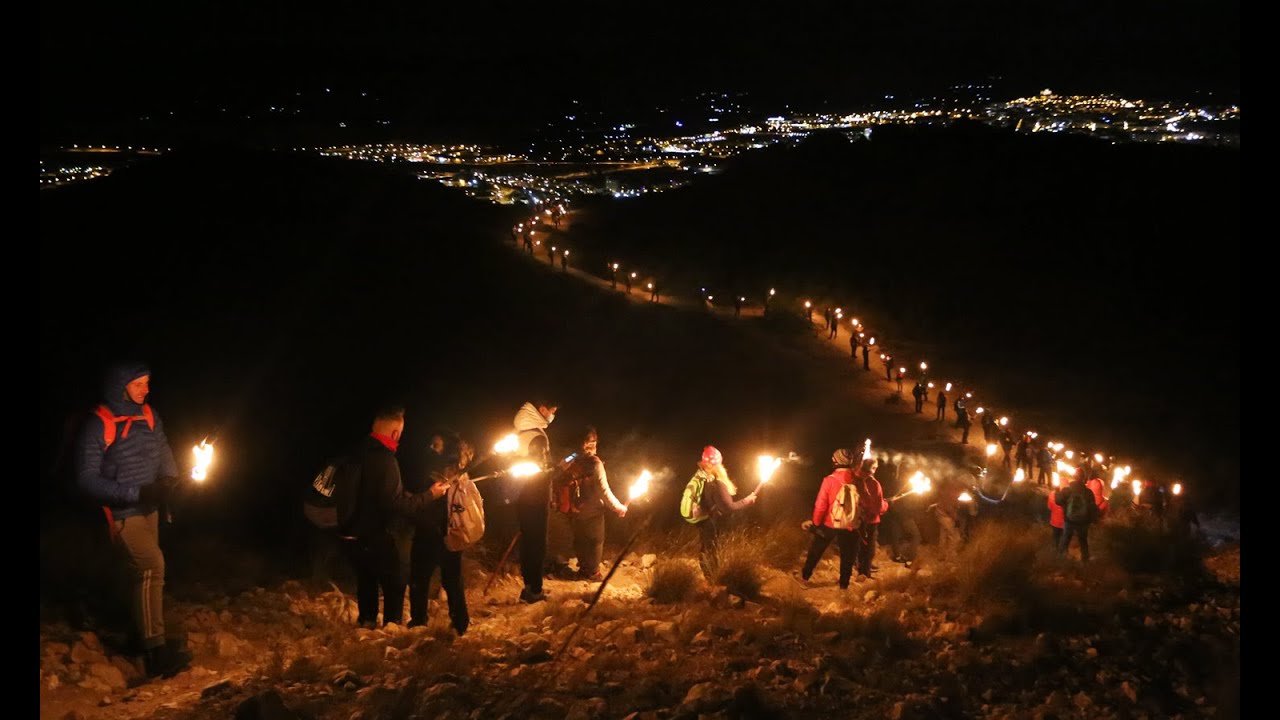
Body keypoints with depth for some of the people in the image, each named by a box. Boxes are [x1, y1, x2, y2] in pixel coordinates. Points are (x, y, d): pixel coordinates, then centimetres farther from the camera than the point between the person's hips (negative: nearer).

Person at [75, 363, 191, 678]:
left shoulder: (149, 417, 1)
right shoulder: (98, 426, -18)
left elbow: (164, 453, 10)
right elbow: (87, 479, -18)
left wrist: (168, 480, -13)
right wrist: (135, 493, -25)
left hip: (148, 508, 7)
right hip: (121, 511, -7)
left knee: (143, 570, 15)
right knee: (152, 565, -19)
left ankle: (143, 633, 30)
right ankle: (155, 651, -18)